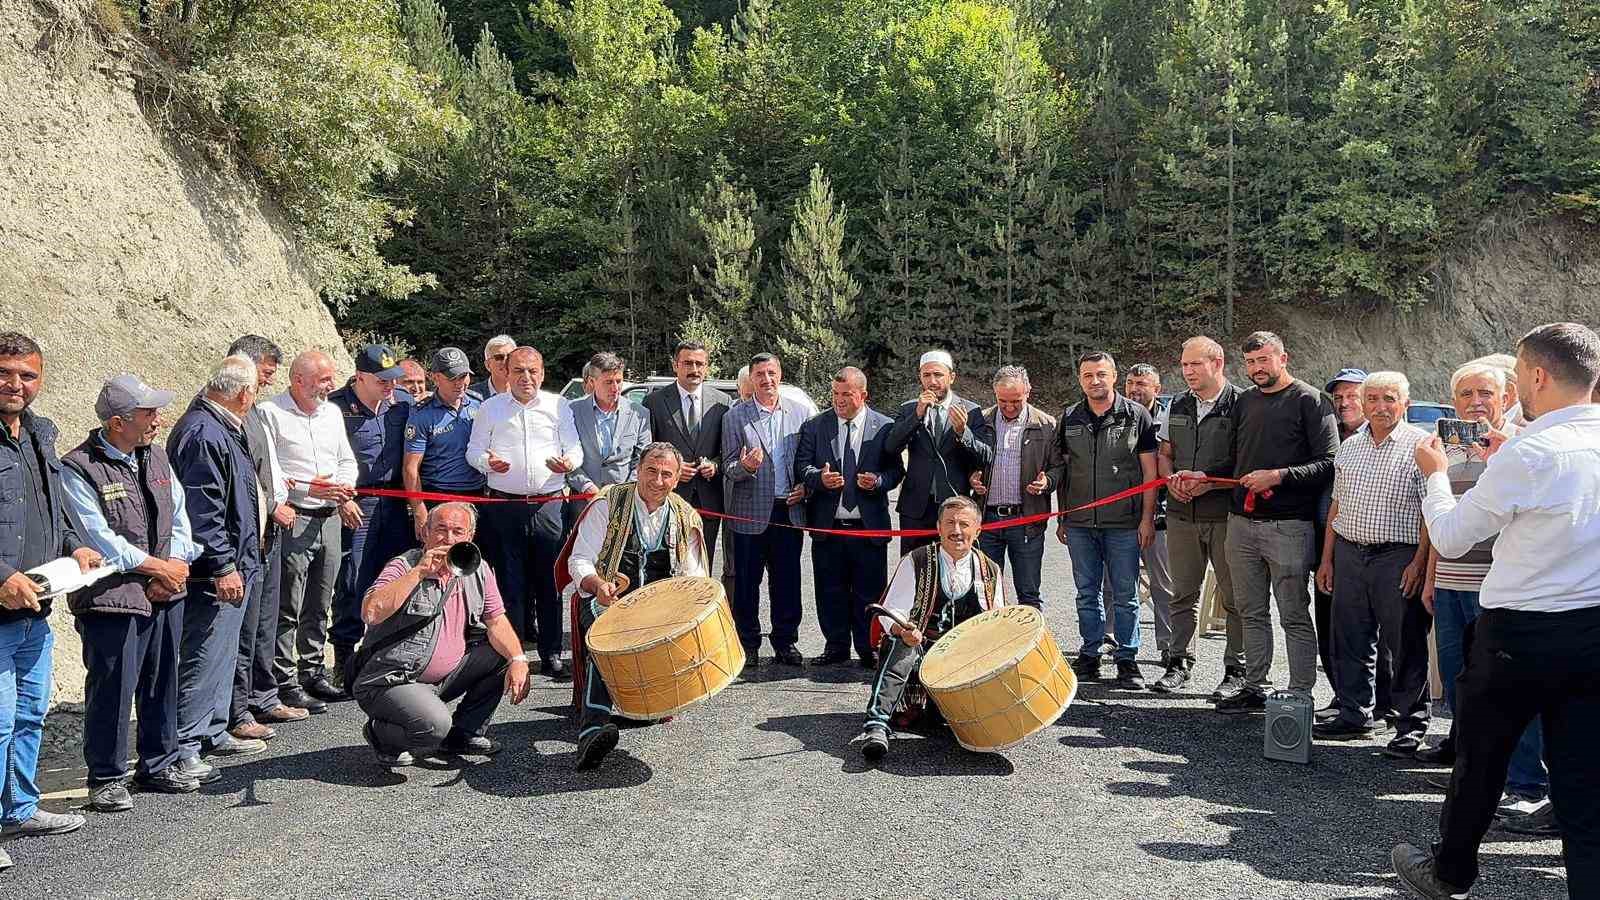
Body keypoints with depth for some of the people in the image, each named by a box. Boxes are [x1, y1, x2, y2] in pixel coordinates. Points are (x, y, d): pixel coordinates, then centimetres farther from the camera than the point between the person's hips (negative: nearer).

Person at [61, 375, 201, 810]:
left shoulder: (156, 457, 12)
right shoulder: (78, 469, -11)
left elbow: (179, 516, 11)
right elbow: (99, 539, -15)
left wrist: (176, 566, -5)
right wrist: (158, 567, -11)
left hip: (165, 594, 7)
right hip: (112, 597, -7)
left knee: (162, 682, 13)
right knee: (112, 688, -1)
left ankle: (158, 766, 27)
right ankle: (106, 779, 13)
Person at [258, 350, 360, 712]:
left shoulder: (332, 413, 15)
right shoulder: (271, 413, -7)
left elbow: (347, 460, 21)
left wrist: (345, 492, 2)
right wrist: (309, 488, -17)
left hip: (330, 519, 7)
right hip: (293, 520, -7)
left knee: (319, 607, 15)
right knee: (287, 609, -3)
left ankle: (313, 672, 26)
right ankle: (284, 682, 3)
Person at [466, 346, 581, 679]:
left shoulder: (558, 406, 9)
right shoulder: (490, 408, 9)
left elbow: (576, 449, 9)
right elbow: (473, 450, 10)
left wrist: (568, 462, -14)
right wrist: (488, 462, -12)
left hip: (548, 505, 0)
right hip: (505, 505, 0)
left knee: (549, 582, 2)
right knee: (510, 582, 3)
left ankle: (551, 655, 10)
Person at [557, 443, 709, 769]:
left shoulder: (686, 518, 10)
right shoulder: (608, 503, 0)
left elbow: (694, 579, 9)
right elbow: (579, 560, -5)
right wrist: (597, 584, -27)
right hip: (605, 601, -3)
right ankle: (592, 727, -49)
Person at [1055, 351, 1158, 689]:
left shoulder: (1137, 416, -1)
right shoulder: (1069, 418, 8)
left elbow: (1150, 471, -1)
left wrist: (1147, 519, -6)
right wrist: (1061, 518, 9)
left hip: (1124, 524, -3)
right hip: (1079, 524, 3)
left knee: (1126, 595, 3)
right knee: (1087, 593, 10)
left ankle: (1127, 659, 13)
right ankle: (1090, 655, 20)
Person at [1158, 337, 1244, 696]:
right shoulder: (1177, 407, 12)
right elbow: (1163, 455, 18)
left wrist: (1209, 481, -18)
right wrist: (1172, 479, -3)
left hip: (1226, 515, -5)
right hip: (1181, 515, 5)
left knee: (1234, 597, 3)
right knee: (1183, 594, 12)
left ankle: (1236, 670, 13)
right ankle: (1179, 663, 22)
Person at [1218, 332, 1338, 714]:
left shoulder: (1310, 401, -4)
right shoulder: (1244, 402, 16)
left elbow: (1329, 464, -10)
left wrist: (1278, 476, -18)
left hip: (1288, 525, -6)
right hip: (1241, 522, 7)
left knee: (1294, 617, 0)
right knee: (1252, 613, 13)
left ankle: (1300, 696, 8)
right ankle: (1255, 687, 23)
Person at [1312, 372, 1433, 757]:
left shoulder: (1420, 444, -4)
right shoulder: (1349, 447, 13)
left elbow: (1429, 511, -8)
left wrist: (1419, 562, -15)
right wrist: (1327, 559, 14)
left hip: (1398, 556, -5)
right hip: (1349, 553, 6)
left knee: (1406, 644, 0)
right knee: (1350, 639, 10)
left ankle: (1412, 725, 11)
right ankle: (1354, 714, 22)